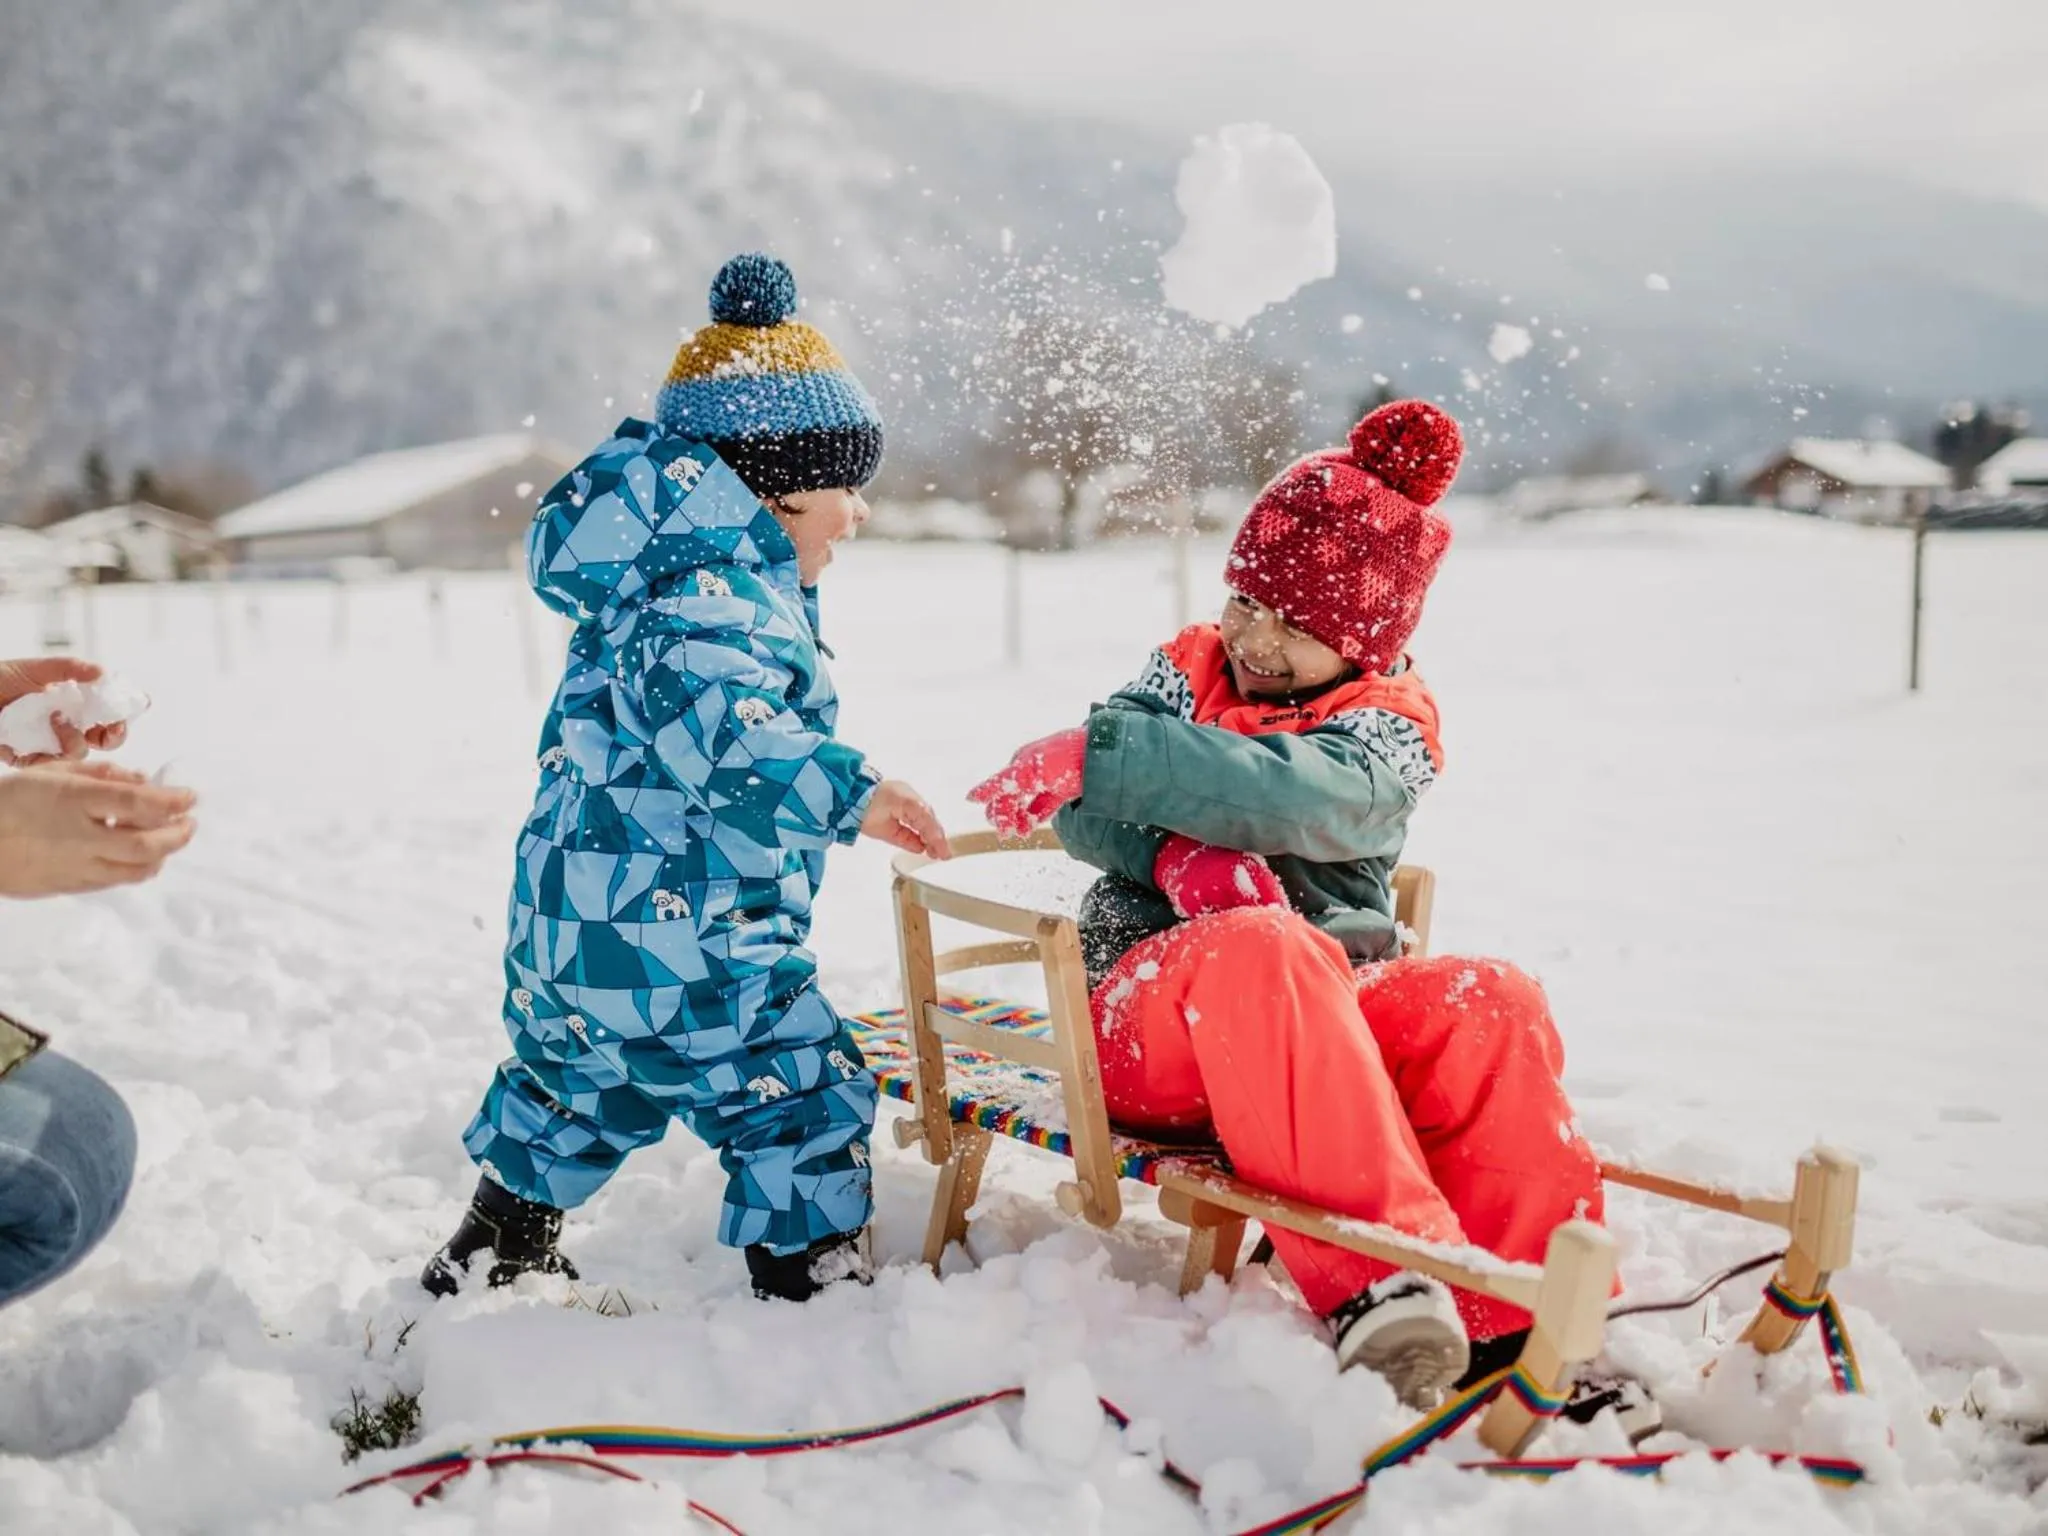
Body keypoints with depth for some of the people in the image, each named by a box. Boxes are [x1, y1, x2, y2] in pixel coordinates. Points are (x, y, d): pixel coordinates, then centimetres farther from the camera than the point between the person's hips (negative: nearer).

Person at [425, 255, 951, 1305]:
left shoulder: (645, 584, 14)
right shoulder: (719, 596, -19)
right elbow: (721, 729, -37)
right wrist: (845, 790, -38)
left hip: (568, 937, 11)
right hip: (683, 951, -11)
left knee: (570, 1094, 29)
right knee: (803, 1107, 2)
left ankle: (487, 1269, 45)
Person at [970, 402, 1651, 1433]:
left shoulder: (1388, 727, 4)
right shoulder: (1189, 668, 13)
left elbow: (1297, 798, -20)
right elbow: (1085, 810, 0)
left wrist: (1099, 754, -27)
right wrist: (1178, 853, -22)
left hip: (1332, 1012, 1)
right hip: (1154, 1000, -1)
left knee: (1490, 1002, -28)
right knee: (1259, 946, -37)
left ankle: (1517, 1323, -31)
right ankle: (1377, 1280, -50)